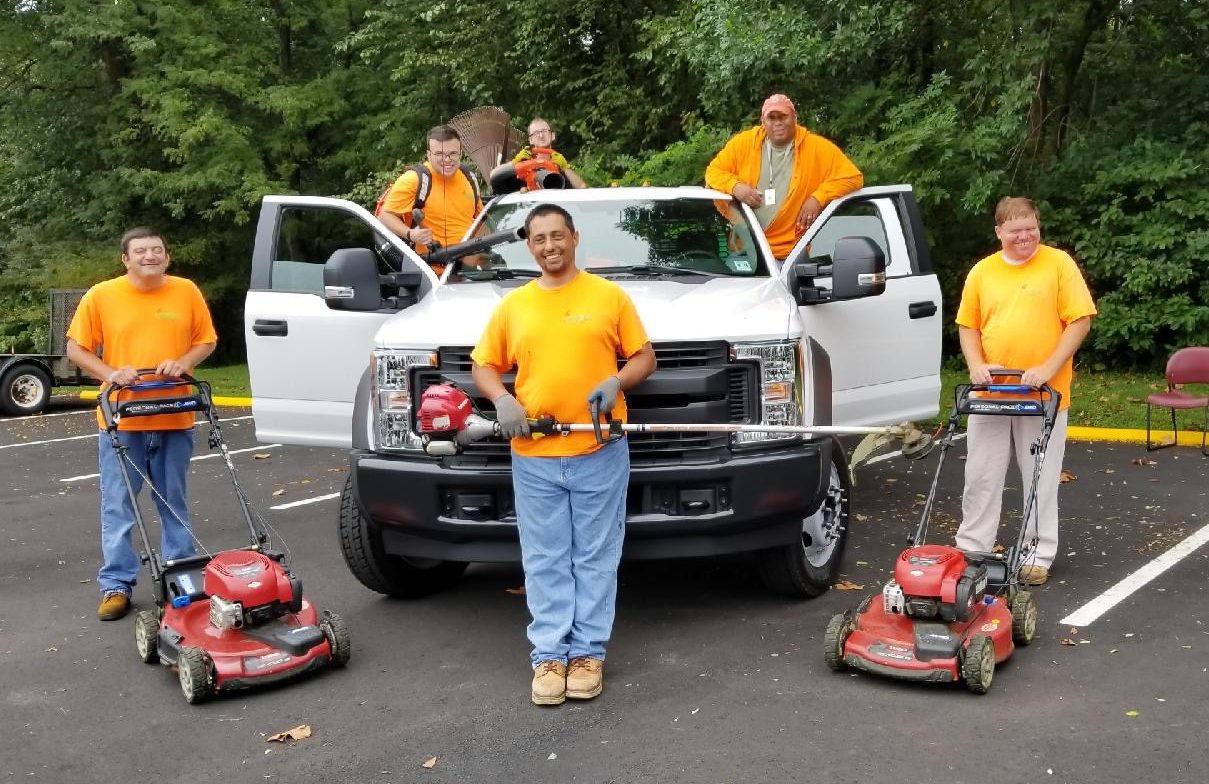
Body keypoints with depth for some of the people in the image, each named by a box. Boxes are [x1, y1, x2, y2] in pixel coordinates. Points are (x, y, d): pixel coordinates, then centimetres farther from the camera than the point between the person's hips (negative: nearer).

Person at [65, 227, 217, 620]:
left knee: (174, 503, 11)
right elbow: (76, 349, 1)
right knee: (117, 506, 2)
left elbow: (206, 340, 9)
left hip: (174, 419, 1)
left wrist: (182, 363, -10)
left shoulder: (187, 292, 1)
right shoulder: (101, 296, -3)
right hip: (122, 419, -1)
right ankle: (116, 585, 10)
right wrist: (110, 373, -14)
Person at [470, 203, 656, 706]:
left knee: (596, 557, 5)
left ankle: (588, 651, 14)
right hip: (533, 456, 2)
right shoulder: (513, 305, 10)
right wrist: (502, 400, -5)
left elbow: (644, 357, 6)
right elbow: (484, 365, 14)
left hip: (599, 453, -2)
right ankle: (549, 655, 12)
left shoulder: (610, 296, 4)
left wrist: (616, 381, -13)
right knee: (545, 561, 6)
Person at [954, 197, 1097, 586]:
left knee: (1041, 479, 6)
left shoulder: (1059, 264, -3)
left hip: (1043, 394, -3)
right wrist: (976, 364, -7)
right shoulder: (981, 272, 6)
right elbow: (968, 325, 11)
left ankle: (1039, 555, 17)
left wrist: (1048, 368, -15)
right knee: (981, 477, 8)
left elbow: (1079, 321, -7)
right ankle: (972, 548, 19)